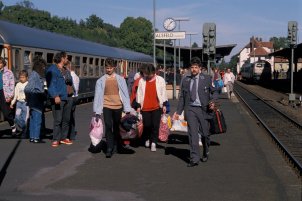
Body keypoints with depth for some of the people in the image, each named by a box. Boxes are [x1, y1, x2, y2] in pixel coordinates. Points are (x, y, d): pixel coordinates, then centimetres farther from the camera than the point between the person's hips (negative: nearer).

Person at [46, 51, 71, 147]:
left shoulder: (64, 70, 19)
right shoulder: (52, 69, -7)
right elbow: (51, 84, -17)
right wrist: (55, 96, -23)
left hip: (65, 98, 8)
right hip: (57, 99, -8)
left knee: (66, 118, 12)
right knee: (58, 120, -6)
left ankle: (63, 137, 23)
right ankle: (56, 139, 1)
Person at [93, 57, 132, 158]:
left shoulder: (120, 79, 3)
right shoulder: (101, 81, 2)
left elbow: (125, 94, 4)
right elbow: (98, 96, 2)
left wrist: (127, 109, 1)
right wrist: (97, 112, -1)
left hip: (118, 106, 1)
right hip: (106, 106, -1)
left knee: (117, 127, 11)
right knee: (108, 126, -10)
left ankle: (117, 146, 27)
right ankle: (109, 148, -7)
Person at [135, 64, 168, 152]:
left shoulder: (160, 80, 1)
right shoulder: (141, 81, 3)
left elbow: (163, 93, 5)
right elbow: (139, 93, 7)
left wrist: (164, 105, 3)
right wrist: (138, 106, 6)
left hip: (156, 107, -1)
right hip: (145, 107, 1)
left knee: (155, 125, -2)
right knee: (146, 125, 5)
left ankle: (153, 143, 6)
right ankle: (147, 139, 31)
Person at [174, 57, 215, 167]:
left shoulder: (207, 79, 2)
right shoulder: (185, 80, 9)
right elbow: (182, 97, 13)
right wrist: (178, 111, 9)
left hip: (203, 109, -1)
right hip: (190, 109, 1)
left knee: (205, 133, 6)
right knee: (192, 134, -5)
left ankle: (205, 153, 33)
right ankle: (194, 159, -2)